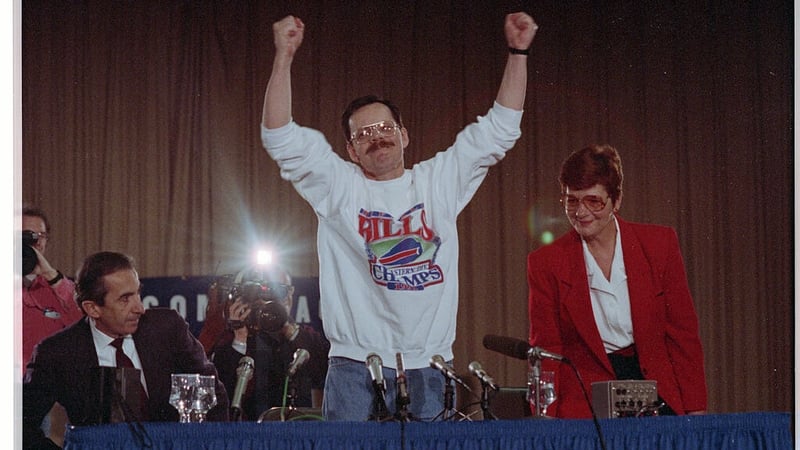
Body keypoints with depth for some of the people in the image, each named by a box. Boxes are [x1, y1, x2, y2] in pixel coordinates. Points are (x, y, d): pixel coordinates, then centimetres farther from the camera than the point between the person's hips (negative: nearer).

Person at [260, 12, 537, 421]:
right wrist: (284, 56, -12)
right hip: (356, 368, -2)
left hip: (429, 367, 2)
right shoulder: (338, 187, 7)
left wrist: (518, 53, 6)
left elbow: (498, 130, 13)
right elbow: (281, 139, -4)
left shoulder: (439, 181, 13)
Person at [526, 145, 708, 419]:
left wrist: (695, 410, 0)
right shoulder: (546, 263, 3)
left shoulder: (660, 244, 5)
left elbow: (683, 333, 6)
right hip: (585, 405, -1)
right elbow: (546, 347, 4)